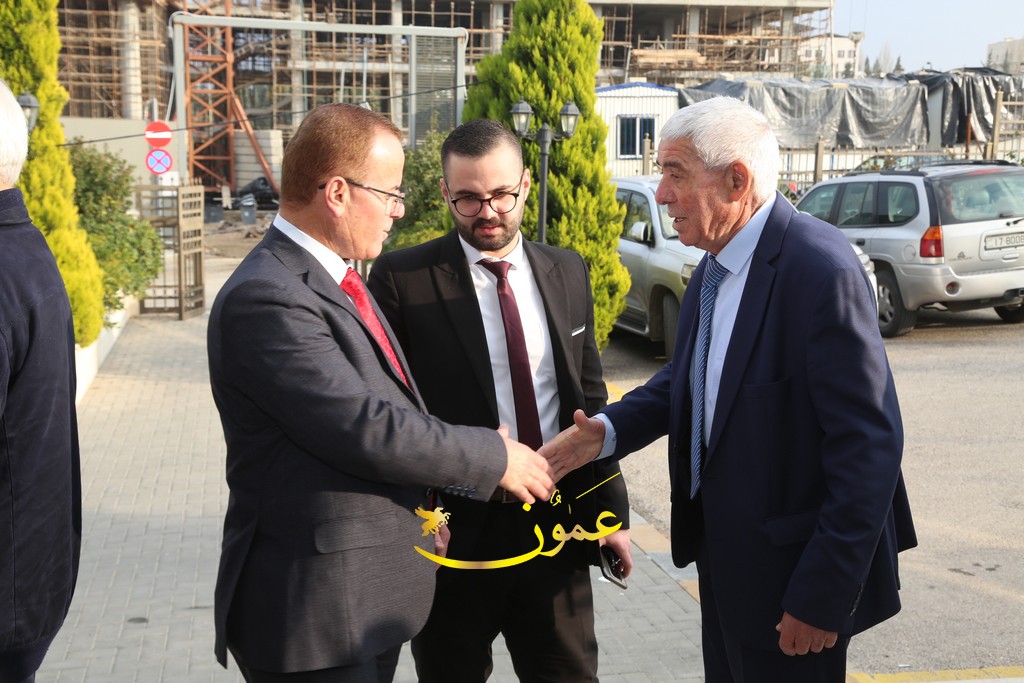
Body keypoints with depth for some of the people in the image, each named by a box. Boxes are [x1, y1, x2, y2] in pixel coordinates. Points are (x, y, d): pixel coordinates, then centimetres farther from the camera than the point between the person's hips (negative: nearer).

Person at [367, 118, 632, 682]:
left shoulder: (567, 272, 7)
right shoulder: (401, 278, -8)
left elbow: (589, 399, 11)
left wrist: (611, 509, 7)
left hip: (556, 528, 3)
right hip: (454, 534, -3)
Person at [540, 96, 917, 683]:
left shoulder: (820, 270, -24)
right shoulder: (716, 265, 3)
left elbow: (869, 446, -24)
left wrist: (824, 594, -21)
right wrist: (610, 429, -3)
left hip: (790, 566, -8)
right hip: (721, 550, 9)